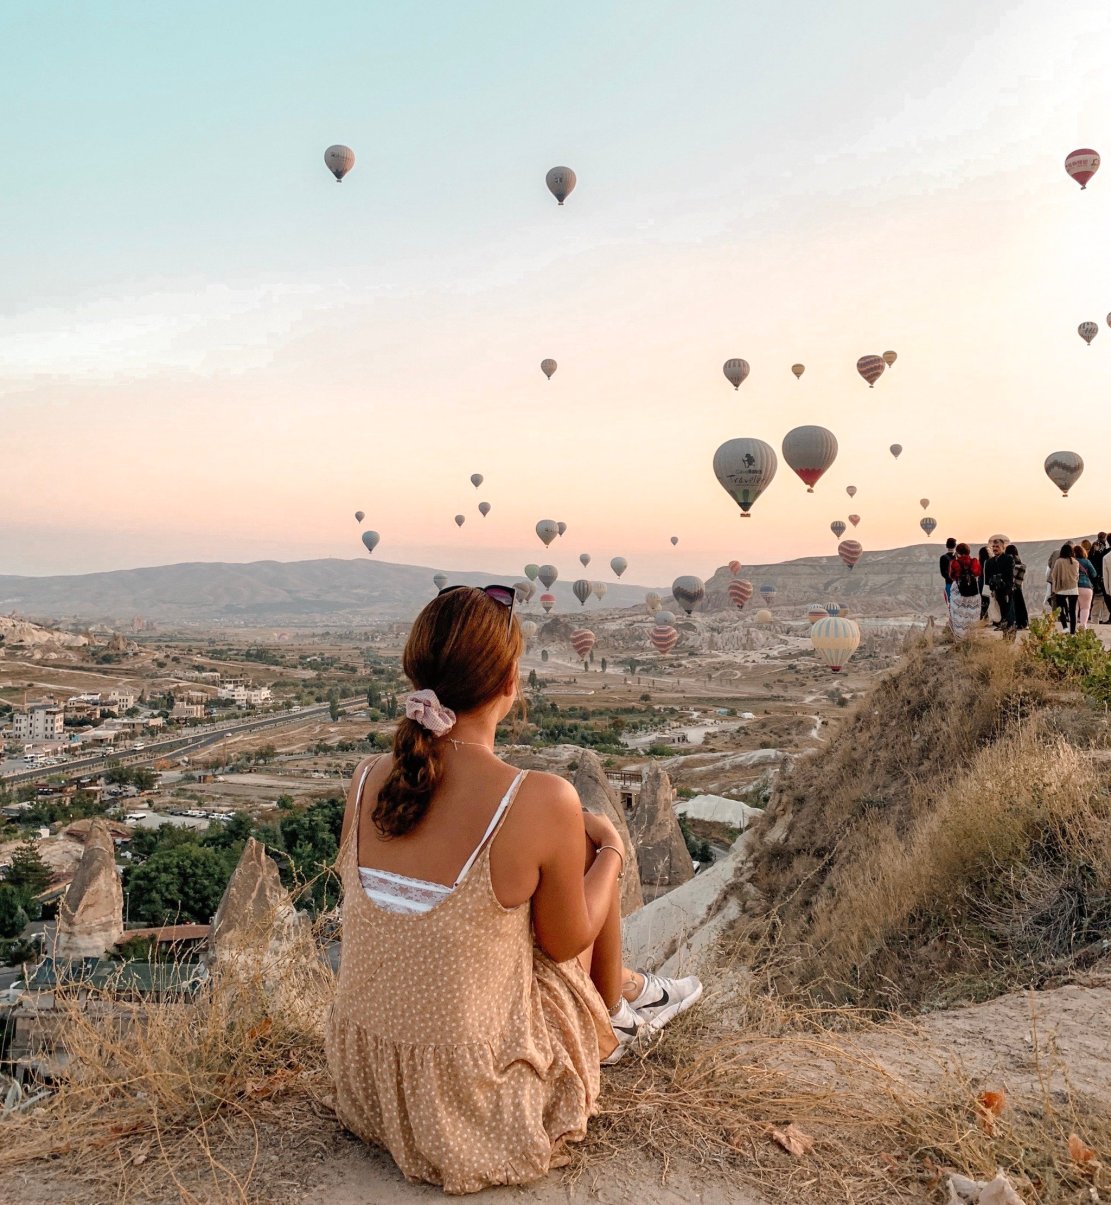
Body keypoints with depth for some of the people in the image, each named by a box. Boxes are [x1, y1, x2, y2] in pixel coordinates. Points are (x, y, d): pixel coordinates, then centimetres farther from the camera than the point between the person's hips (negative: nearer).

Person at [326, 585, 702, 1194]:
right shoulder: (542, 802, -25)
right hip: (470, 1097, -5)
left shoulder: (366, 780, -9)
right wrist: (611, 851, 9)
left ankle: (623, 986, 51)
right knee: (593, 851, 12)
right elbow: (565, 943, -9)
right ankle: (614, 1006, 40)